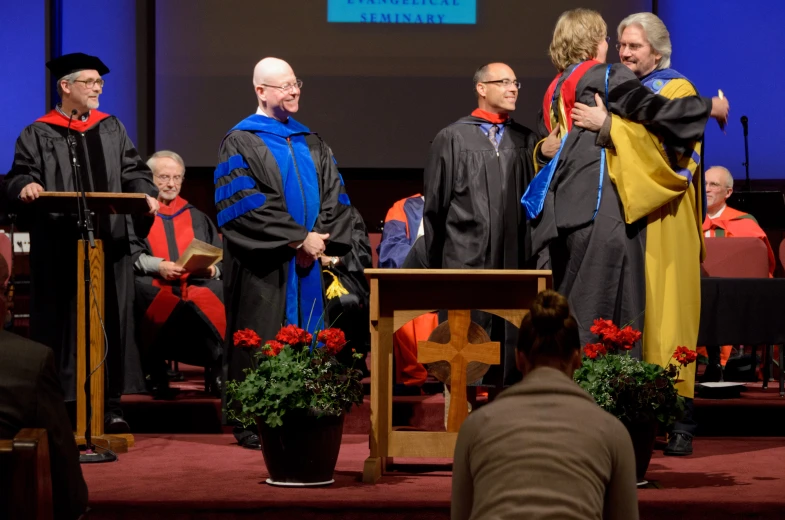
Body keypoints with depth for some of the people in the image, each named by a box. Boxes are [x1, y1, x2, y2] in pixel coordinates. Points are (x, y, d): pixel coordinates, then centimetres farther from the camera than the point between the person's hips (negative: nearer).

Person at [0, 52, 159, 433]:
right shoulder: (38, 135, 6)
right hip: (60, 248, -3)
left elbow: (133, 172, 13)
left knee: (110, 322, 1)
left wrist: (145, 194, -8)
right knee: (64, 325, -3)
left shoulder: (112, 130, 16)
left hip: (109, 244, 3)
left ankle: (109, 403, 6)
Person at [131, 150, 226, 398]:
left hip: (197, 284, 2)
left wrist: (213, 268, -7)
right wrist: (157, 265, -16)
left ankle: (216, 371, -33)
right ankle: (157, 374, -33)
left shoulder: (196, 217, 28)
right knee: (143, 290, -38)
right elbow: (130, 254, 2)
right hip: (156, 286, -2)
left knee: (219, 292, -32)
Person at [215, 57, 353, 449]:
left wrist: (320, 239, -9)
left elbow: (334, 196, 9)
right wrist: (299, 239, -15)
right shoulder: (240, 143, -3)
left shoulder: (312, 144, 16)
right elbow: (246, 204, -13)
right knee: (260, 341, -4)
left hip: (306, 268, 5)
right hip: (262, 269, -5)